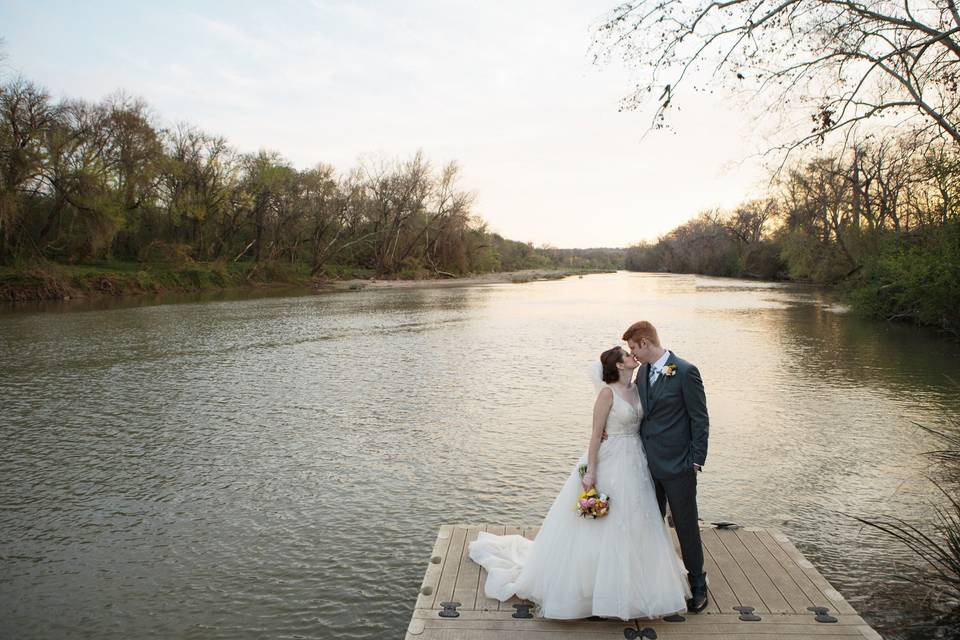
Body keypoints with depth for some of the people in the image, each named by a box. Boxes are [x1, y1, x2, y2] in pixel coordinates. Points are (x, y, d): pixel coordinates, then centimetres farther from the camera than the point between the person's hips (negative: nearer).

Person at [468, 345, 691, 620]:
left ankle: (629, 585, 30)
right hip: (610, 462, -7)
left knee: (633, 525, 14)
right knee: (601, 526, 2)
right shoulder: (607, 393, -15)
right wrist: (590, 472, -18)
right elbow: (596, 434, -16)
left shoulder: (637, 388, 7)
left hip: (635, 464, 8)